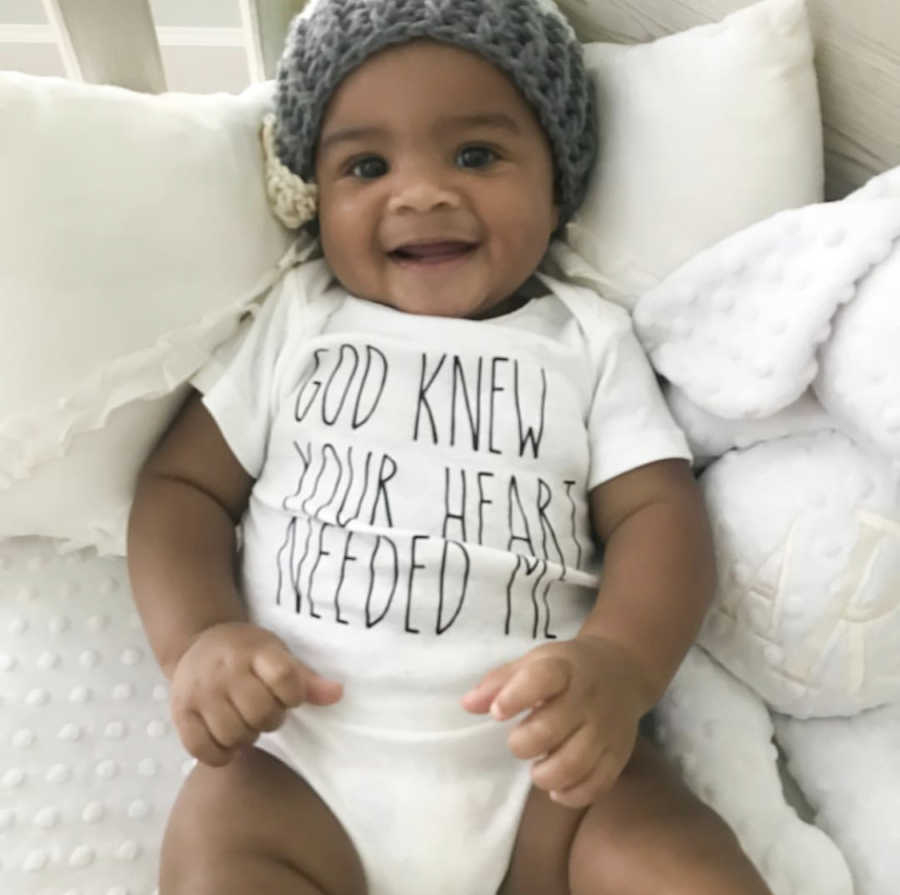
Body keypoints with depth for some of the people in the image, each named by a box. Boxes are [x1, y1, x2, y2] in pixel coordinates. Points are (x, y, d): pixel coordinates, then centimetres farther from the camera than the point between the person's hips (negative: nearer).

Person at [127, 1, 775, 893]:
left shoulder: (588, 338, 8)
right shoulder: (292, 318, 9)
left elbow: (658, 510, 1)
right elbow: (183, 484, 8)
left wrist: (618, 661, -20)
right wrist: (198, 638, -11)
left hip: (537, 761, 1)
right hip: (298, 757, 1)